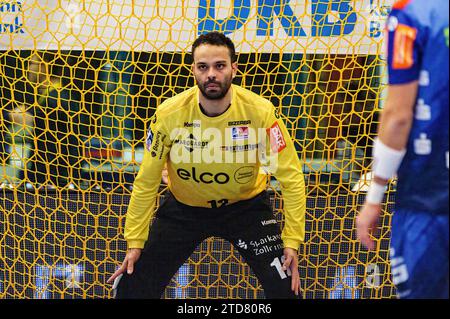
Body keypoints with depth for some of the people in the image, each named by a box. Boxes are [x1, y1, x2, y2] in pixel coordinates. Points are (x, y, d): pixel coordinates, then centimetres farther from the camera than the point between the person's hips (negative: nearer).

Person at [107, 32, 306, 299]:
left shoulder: (260, 111, -23)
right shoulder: (170, 114, -21)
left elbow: (290, 176, -16)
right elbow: (147, 181, -10)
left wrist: (292, 241, -20)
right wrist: (135, 242, -9)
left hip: (246, 206, -1)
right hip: (184, 208, 1)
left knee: (285, 287, -14)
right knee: (132, 288, -3)